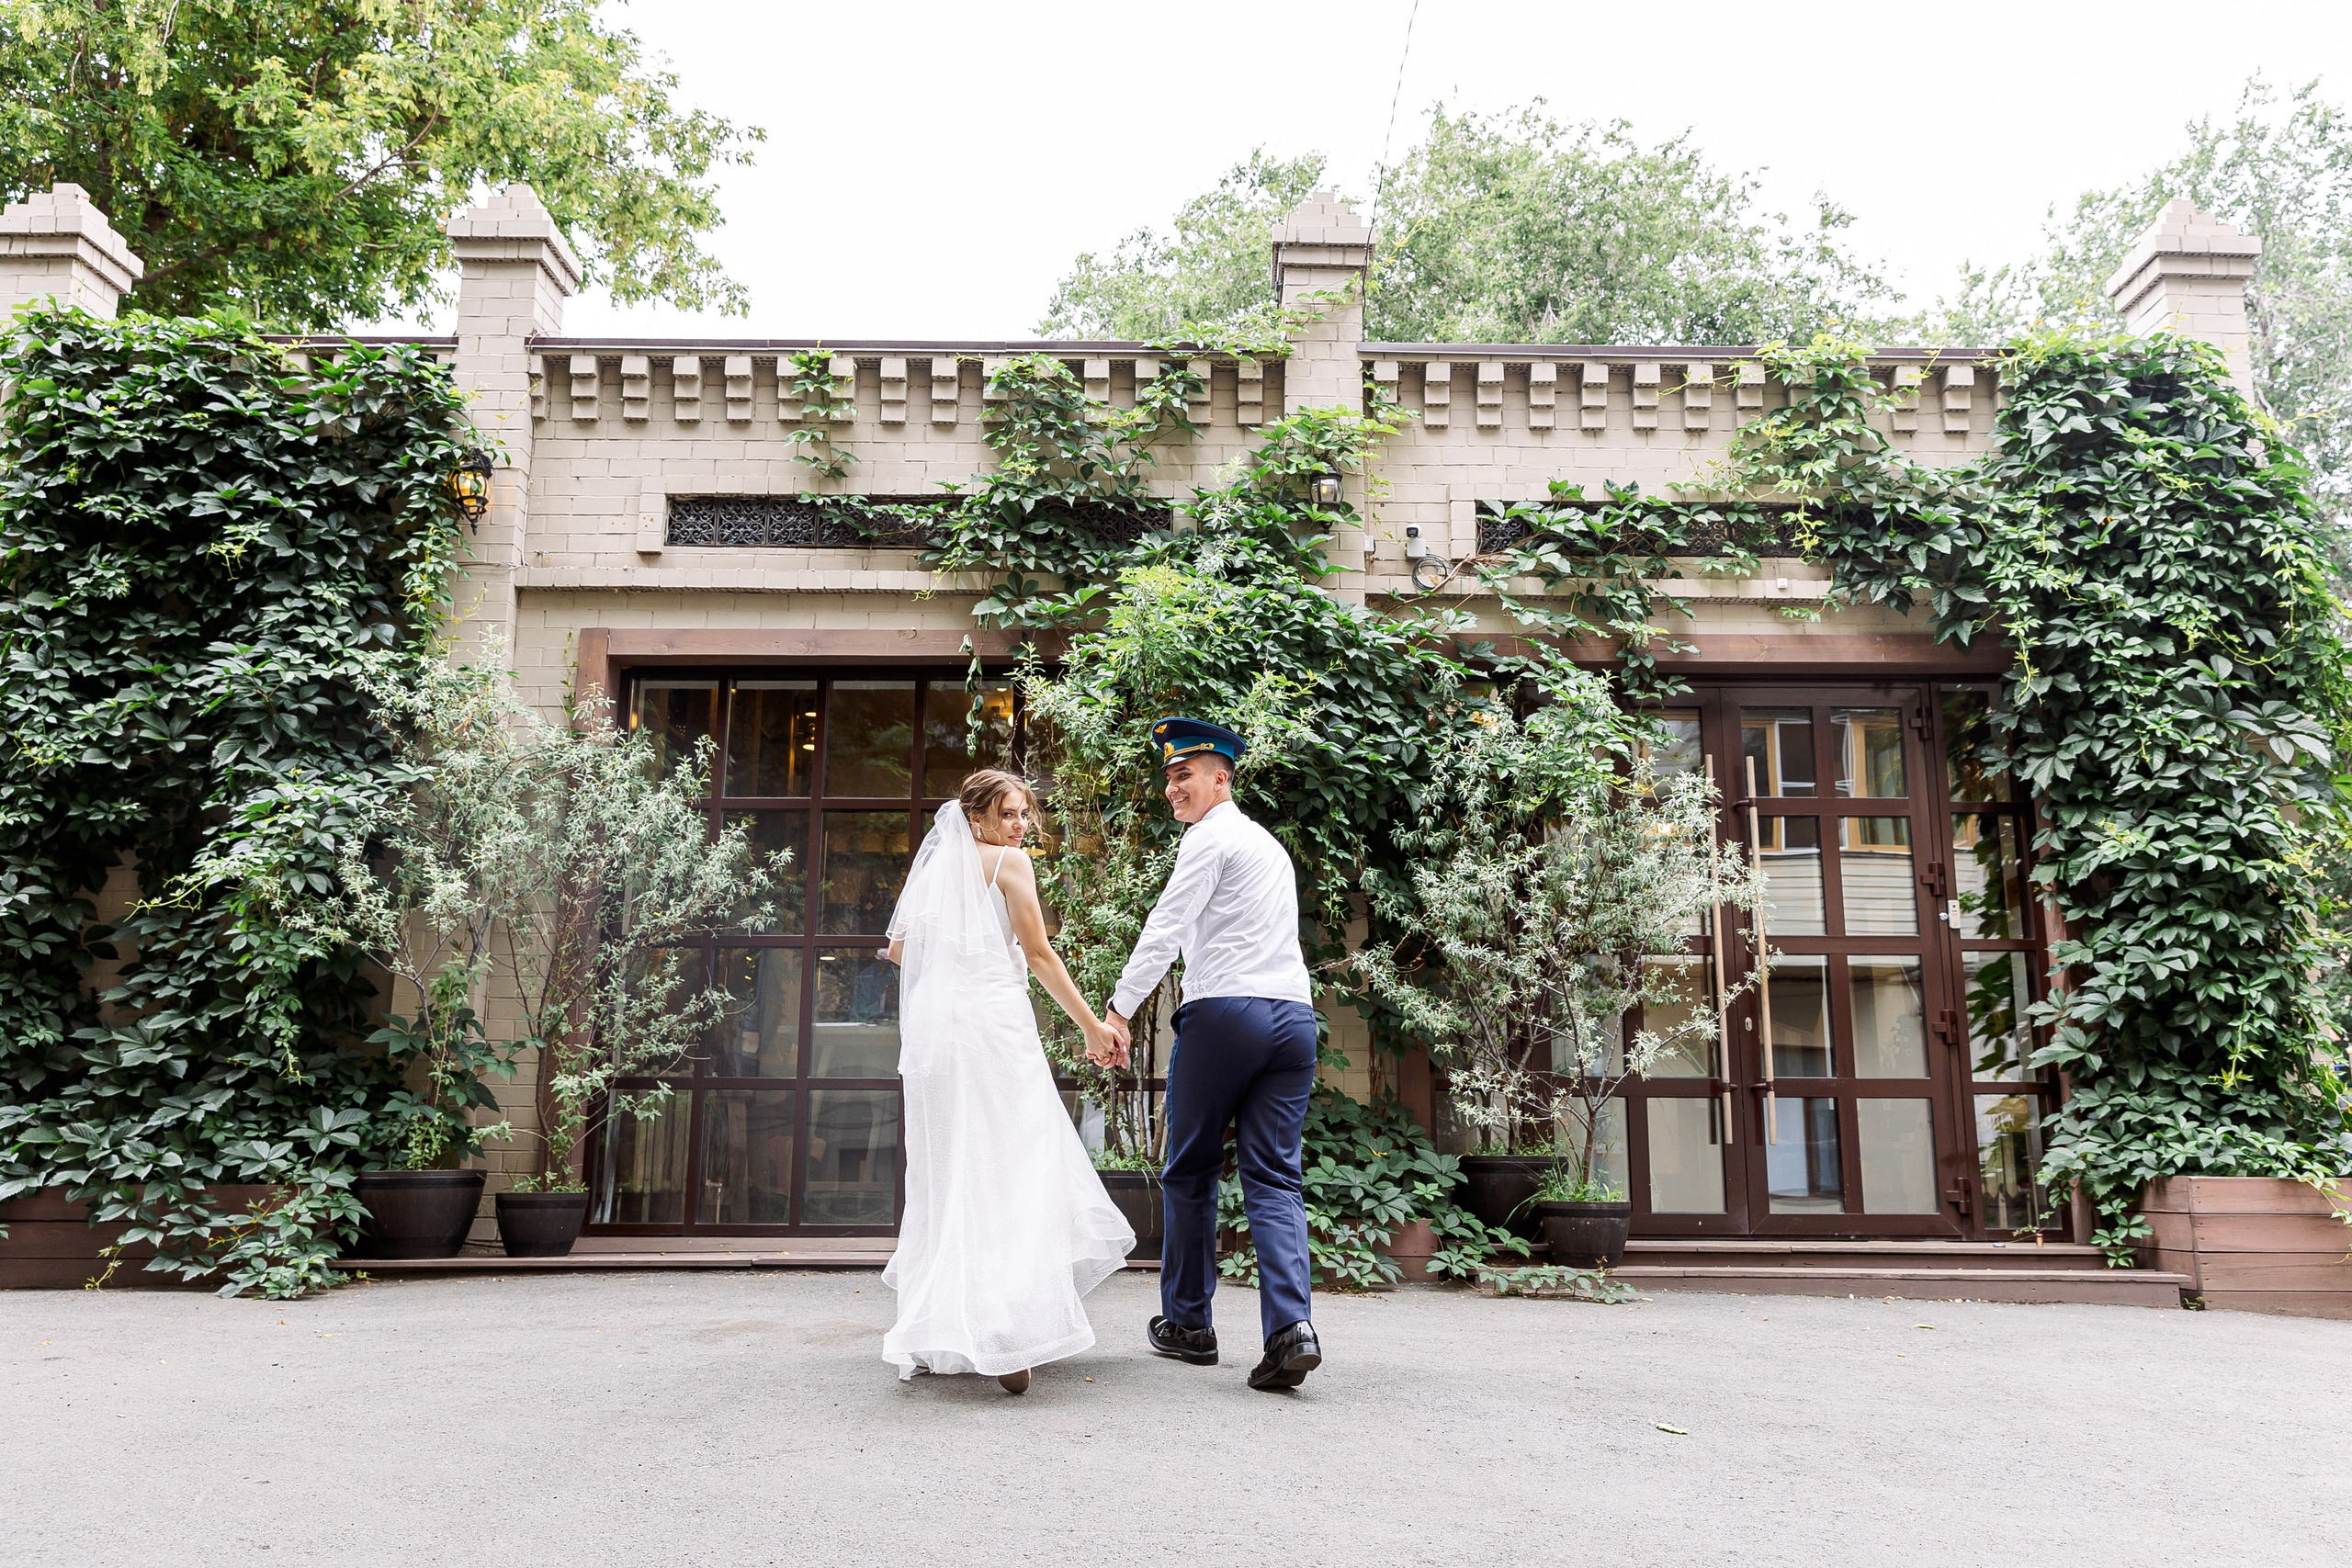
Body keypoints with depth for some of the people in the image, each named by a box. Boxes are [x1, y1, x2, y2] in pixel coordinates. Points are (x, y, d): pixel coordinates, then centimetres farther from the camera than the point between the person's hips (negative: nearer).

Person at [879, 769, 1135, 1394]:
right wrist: (1091, 1024, 0)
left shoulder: (935, 864, 19)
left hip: (932, 1028, 7)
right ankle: (1002, 1335, -18)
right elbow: (1039, 953, -3)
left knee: (950, 1174, 12)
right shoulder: (1008, 861, 0)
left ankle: (935, 1336, 16)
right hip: (993, 1022, -7)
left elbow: (898, 948, 20)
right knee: (1010, 1172, -8)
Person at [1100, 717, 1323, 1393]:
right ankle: (1291, 1325, -14)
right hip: (1294, 1012, 7)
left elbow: (1164, 931, -10)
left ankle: (1188, 1324, 16)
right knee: (1274, 1179, 2)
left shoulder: (1210, 838, -2)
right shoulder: (1270, 844, 24)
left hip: (1224, 1011, -7)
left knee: (1190, 1173, 7)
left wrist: (1117, 1014, -11)